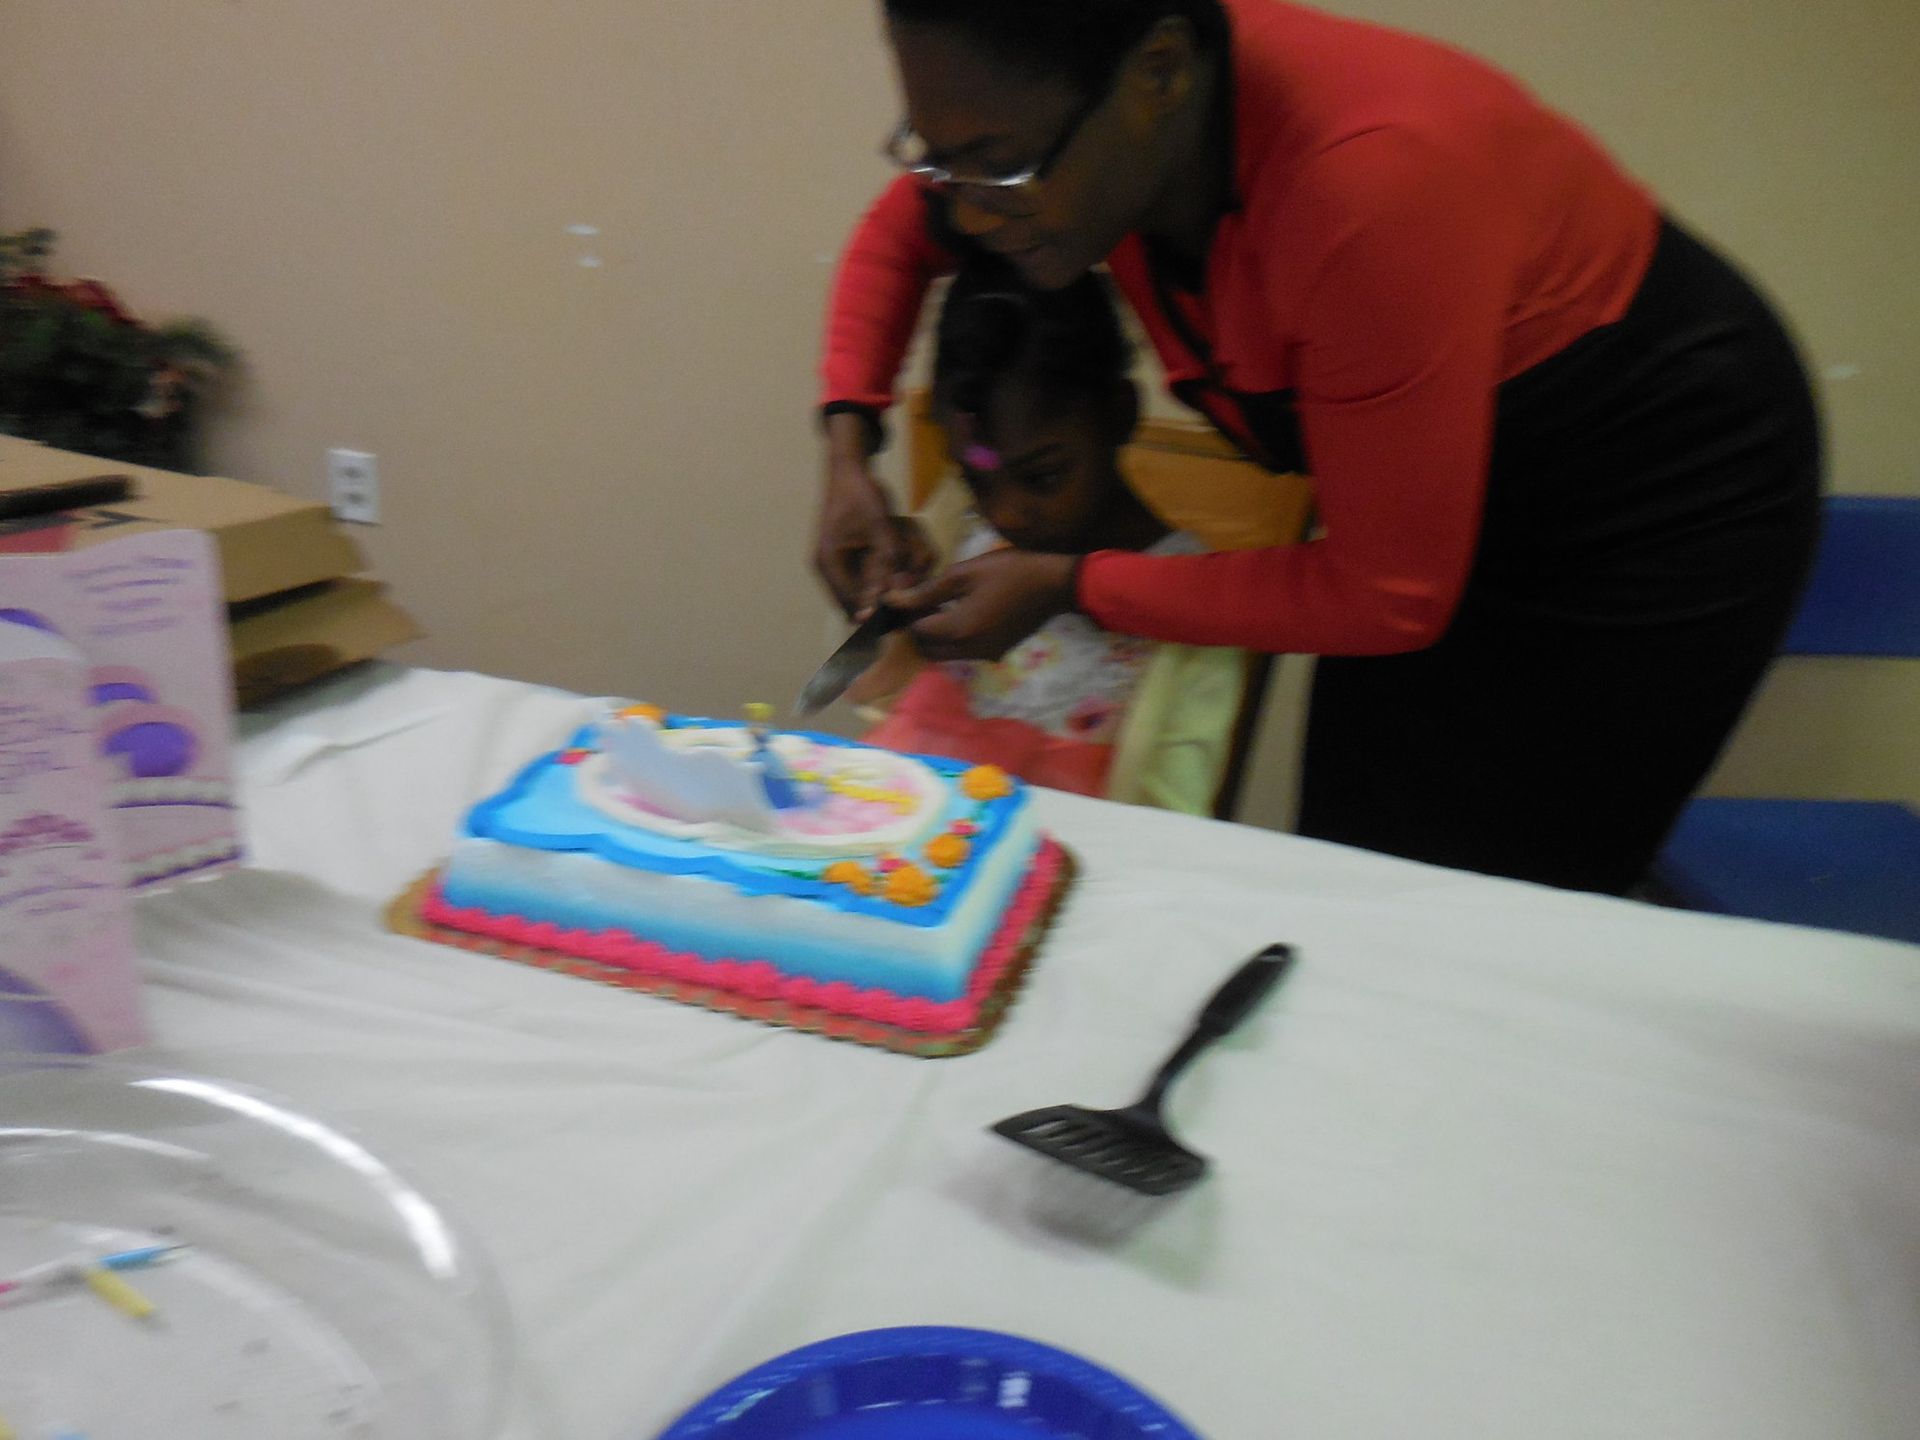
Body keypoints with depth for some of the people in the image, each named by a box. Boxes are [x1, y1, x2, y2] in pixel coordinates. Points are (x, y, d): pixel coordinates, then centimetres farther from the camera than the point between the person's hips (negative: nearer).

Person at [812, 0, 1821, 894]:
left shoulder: (1368, 179, -38)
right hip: (1421, 492, 6)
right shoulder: (1067, 116, -17)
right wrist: (848, 447, -8)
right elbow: (900, 235, 6)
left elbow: (1389, 596, -28)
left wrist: (1067, 587, -23)